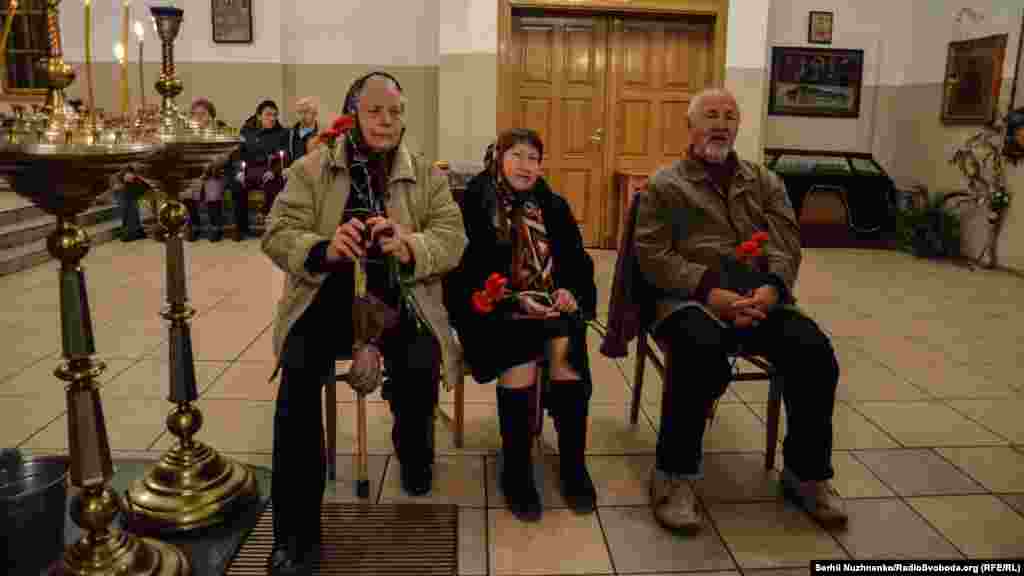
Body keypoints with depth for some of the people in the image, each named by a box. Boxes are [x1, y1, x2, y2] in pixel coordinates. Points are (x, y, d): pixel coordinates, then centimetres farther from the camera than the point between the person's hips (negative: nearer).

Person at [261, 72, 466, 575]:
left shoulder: (426, 175, 9)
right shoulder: (310, 169, 7)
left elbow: (452, 239, -2)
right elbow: (278, 235, -3)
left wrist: (409, 247, -25)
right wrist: (324, 249, -25)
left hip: (399, 298, 1)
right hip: (328, 295, 0)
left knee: (420, 369, -28)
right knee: (298, 374, -27)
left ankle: (413, 453, 11)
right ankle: (295, 529, -13)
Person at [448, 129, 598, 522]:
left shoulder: (554, 206, 15)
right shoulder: (473, 204, 1)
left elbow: (578, 262, 11)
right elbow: (470, 272, -8)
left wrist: (569, 291, -11)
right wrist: (514, 301, -21)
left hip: (551, 307, 3)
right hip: (494, 308, -3)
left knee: (566, 345, -28)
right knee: (521, 347, -33)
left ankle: (573, 463, -14)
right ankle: (516, 469, -18)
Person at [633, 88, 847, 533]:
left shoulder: (765, 181, 21)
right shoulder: (664, 184, 9)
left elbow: (787, 244, 9)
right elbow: (653, 255, -4)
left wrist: (770, 289, -14)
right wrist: (712, 292, -18)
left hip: (761, 296, 4)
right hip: (692, 296, -4)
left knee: (815, 353, -22)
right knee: (703, 356, -36)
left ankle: (807, 472, 1)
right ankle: (672, 474, -16)